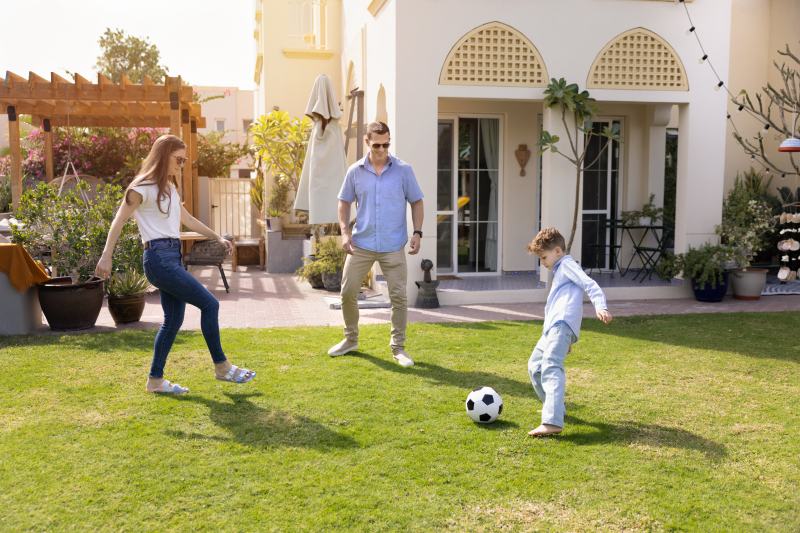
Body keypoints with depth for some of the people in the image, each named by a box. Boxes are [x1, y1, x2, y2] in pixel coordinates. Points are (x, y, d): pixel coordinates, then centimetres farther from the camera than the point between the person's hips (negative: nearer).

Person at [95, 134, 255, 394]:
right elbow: (118, 222, -9)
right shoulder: (143, 188, -7)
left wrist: (218, 238, 23)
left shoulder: (169, 188, 20)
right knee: (209, 304, -9)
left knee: (174, 320, 9)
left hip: (173, 257, 9)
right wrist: (106, 256, -16)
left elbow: (188, 219, 27)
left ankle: (155, 380, 17)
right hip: (159, 258, -9)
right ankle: (222, 366, 2)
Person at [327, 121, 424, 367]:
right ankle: (350, 339, 27)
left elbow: (416, 202, 4)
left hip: (393, 246, -1)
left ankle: (398, 347, 12)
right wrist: (344, 231, -2)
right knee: (348, 292, 6)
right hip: (361, 244, 2)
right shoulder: (355, 171, 2)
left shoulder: (403, 170, -1)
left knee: (398, 296, -2)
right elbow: (344, 202, 10)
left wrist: (417, 232, -6)